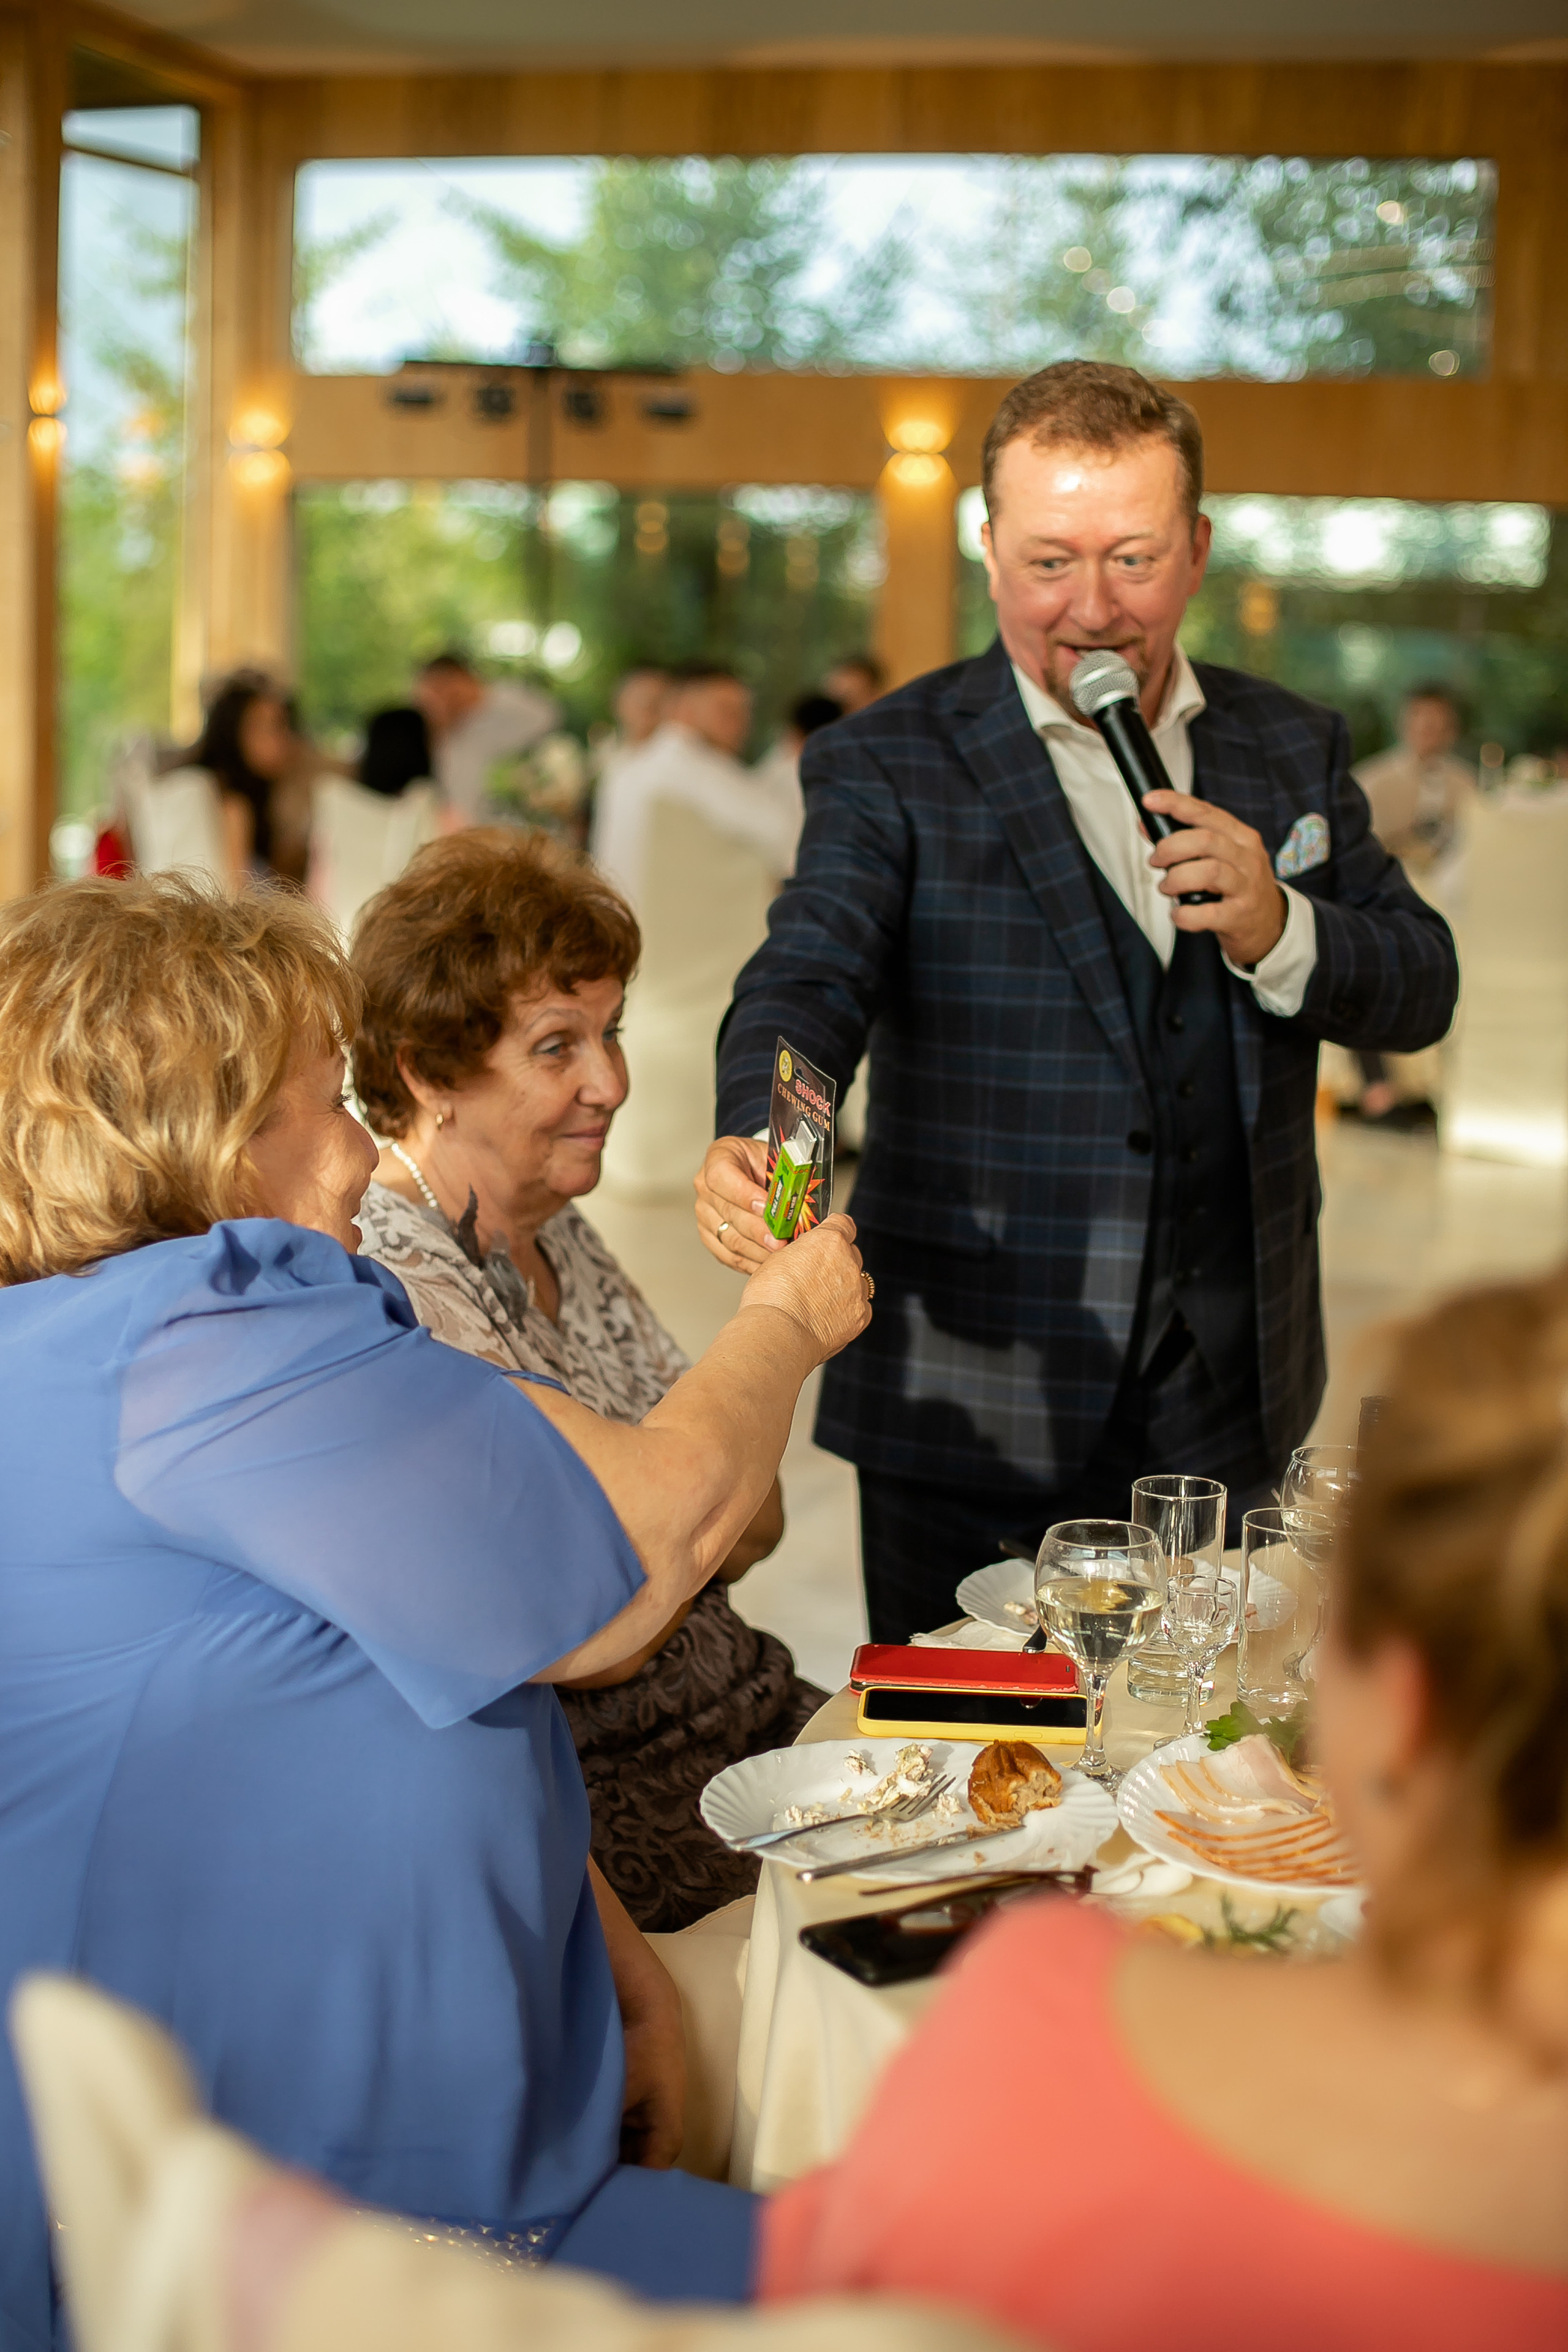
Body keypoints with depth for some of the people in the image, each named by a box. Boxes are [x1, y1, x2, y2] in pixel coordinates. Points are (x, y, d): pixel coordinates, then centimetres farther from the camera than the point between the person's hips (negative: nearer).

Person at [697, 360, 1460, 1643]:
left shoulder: (1293, 747, 8)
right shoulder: (887, 766, -4)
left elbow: (1421, 990, 6)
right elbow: (808, 979, -18)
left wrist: (1279, 933, -16)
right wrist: (759, 1144, -39)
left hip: (1229, 1409, 4)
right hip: (975, 1410, -3)